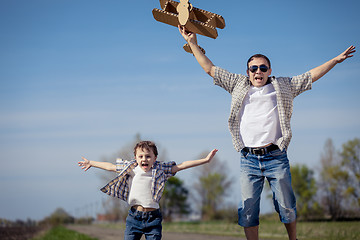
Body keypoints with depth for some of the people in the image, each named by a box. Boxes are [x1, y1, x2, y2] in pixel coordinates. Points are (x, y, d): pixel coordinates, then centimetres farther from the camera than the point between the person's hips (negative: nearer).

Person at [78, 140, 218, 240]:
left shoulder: (159, 170, 2)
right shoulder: (131, 169, 5)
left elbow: (182, 166, 1)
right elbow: (111, 166, 18)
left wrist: (206, 160, -4)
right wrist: (91, 163, 28)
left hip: (153, 218, -1)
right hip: (134, 217, 1)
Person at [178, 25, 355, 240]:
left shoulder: (282, 87, 11)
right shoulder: (239, 85, 13)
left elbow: (311, 76, 14)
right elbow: (210, 68, 15)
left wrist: (336, 60, 10)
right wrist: (193, 44, 12)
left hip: (276, 157, -1)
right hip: (249, 159, 1)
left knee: (286, 206, 2)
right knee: (247, 209, -1)